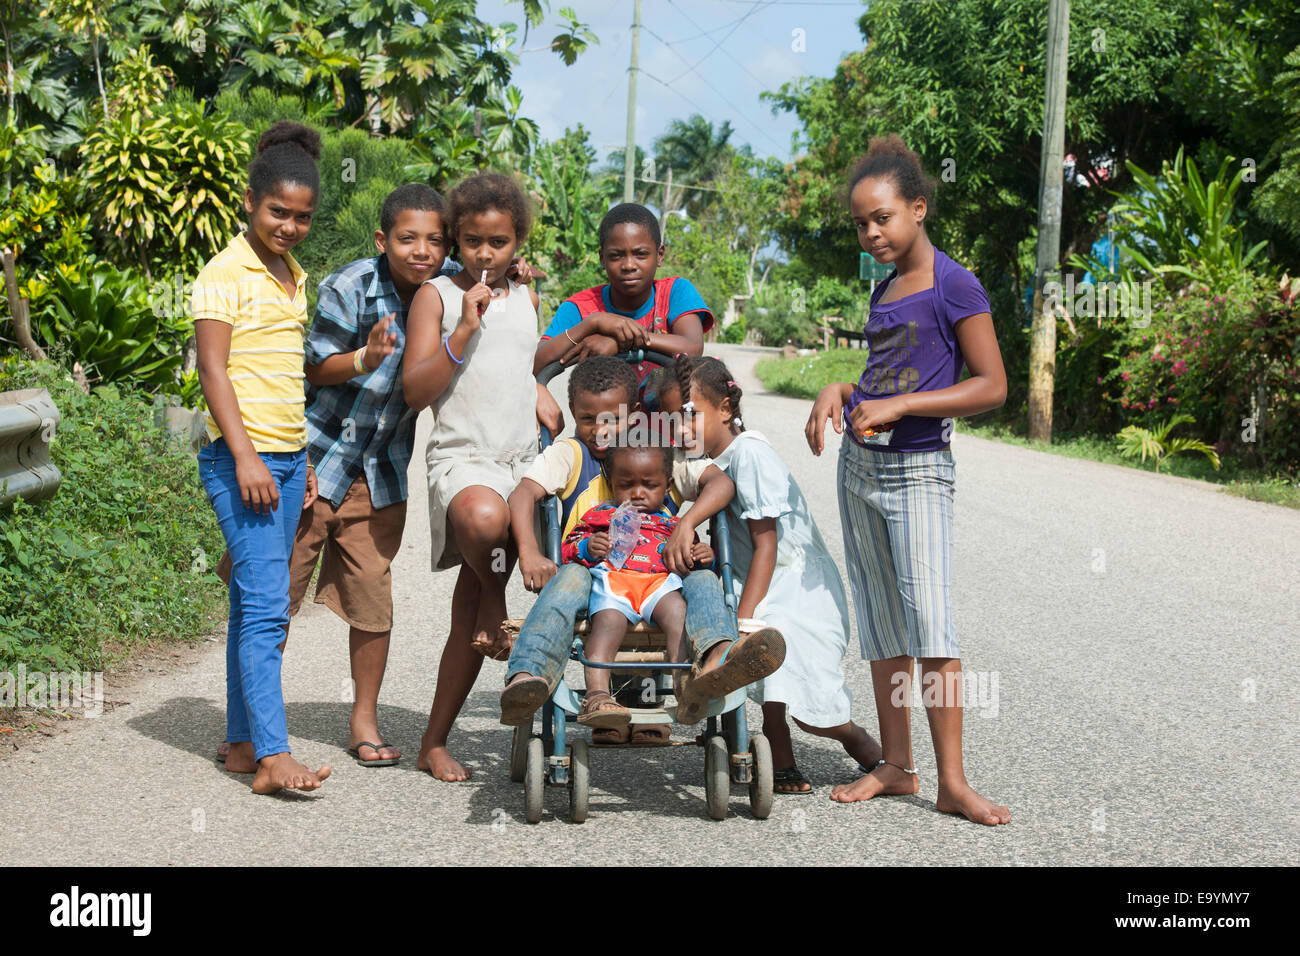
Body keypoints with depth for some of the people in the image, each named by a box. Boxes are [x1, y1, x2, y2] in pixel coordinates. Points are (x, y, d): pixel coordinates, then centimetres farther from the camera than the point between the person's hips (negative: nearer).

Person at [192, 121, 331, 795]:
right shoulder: (226, 272, -6)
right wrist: (245, 456, -19)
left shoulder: (294, 277, 18)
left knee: (254, 605, 10)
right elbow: (213, 368, -12)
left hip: (285, 457, 8)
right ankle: (273, 757, -16)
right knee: (265, 604, -14)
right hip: (242, 456, -8)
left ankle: (242, 742, 15)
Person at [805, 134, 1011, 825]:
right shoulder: (885, 290, 12)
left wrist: (897, 405, -19)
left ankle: (952, 781, -8)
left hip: (916, 470, -7)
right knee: (880, 623, 9)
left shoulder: (953, 286, -10)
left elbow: (991, 387, -13)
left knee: (929, 622, -11)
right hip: (859, 464, 7)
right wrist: (839, 392, 4)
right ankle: (895, 765, 15)